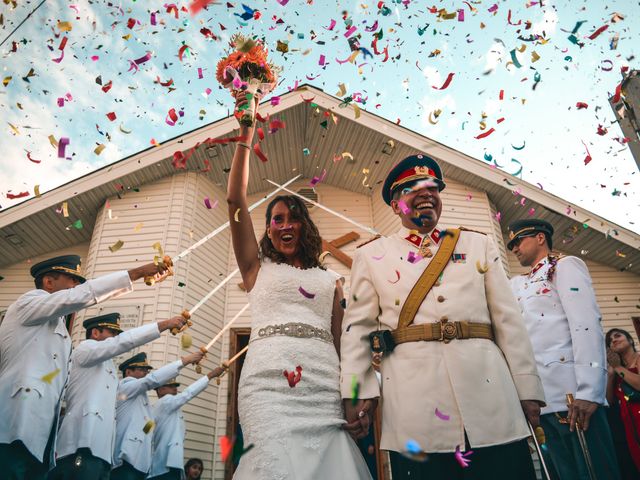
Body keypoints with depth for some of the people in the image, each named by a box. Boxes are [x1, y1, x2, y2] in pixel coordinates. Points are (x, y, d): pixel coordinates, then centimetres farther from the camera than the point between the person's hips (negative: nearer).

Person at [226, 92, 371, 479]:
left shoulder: (330, 279, 22)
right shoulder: (258, 268, 17)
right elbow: (236, 199, 9)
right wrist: (246, 135, 6)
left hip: (324, 383, 2)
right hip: (269, 379, -2)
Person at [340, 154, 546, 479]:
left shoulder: (479, 245, 15)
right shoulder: (371, 255, 10)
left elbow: (508, 320, 10)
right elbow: (358, 328, 5)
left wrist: (528, 390, 5)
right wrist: (357, 392, -4)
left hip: (491, 396, 2)